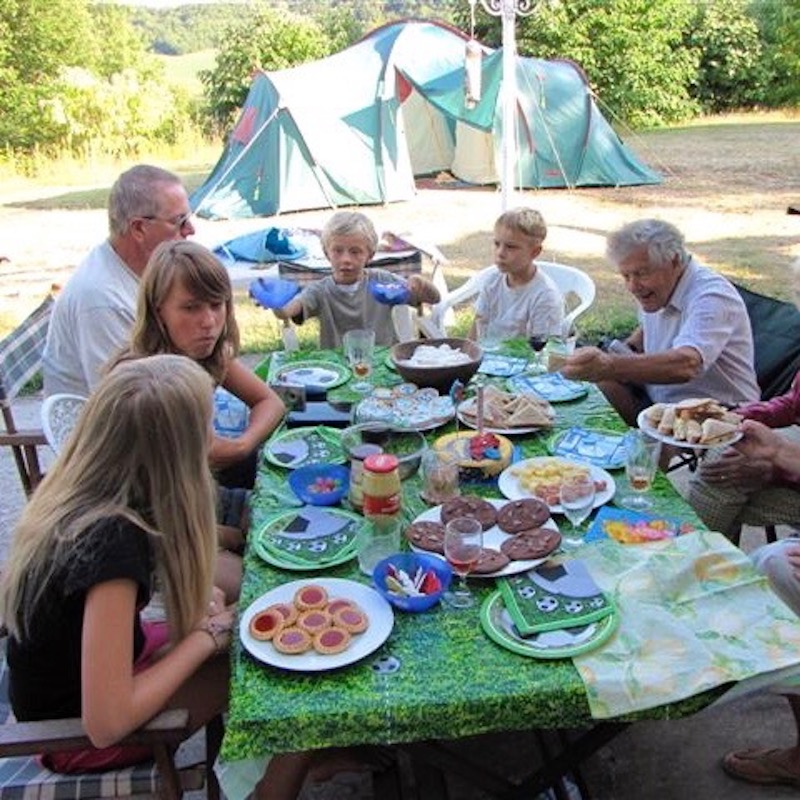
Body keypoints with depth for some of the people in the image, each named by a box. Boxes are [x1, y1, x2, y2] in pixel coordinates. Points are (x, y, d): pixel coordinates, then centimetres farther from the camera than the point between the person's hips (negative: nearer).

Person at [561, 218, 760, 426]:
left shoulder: (711, 297, -22)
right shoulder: (656, 291, 4)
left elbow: (685, 365, -40)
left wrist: (610, 366, -52)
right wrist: (627, 348, 4)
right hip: (658, 403, 8)